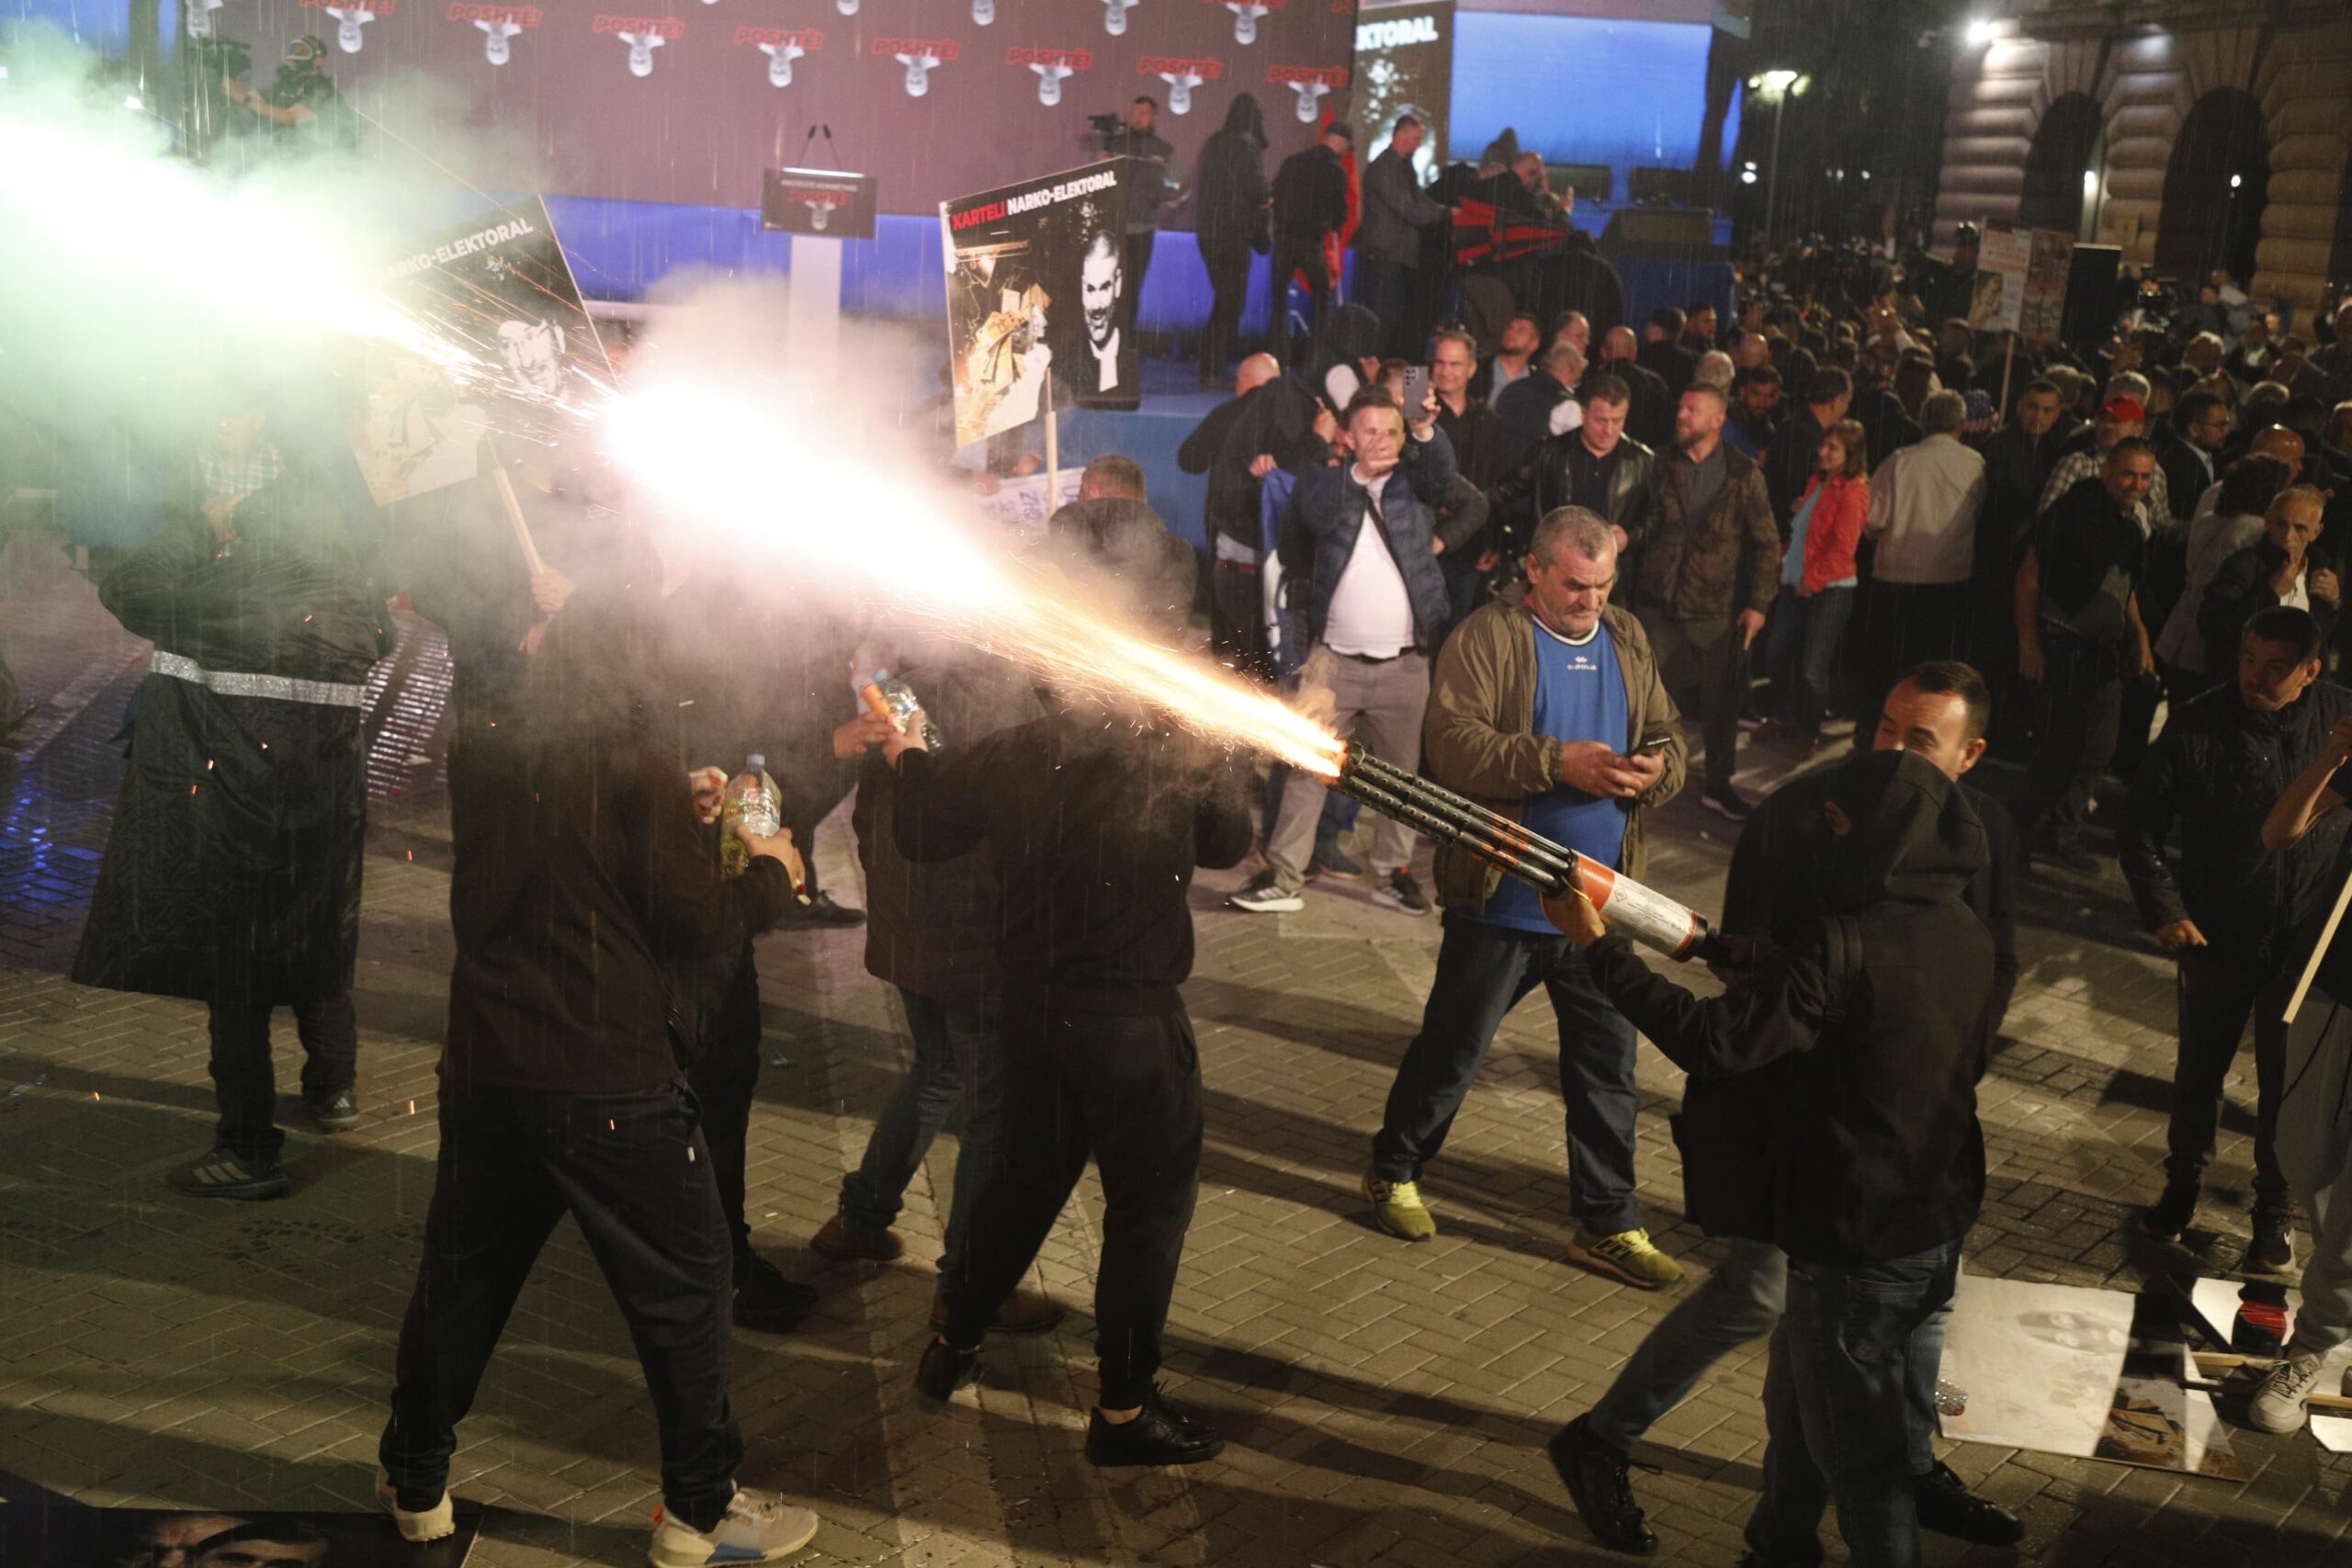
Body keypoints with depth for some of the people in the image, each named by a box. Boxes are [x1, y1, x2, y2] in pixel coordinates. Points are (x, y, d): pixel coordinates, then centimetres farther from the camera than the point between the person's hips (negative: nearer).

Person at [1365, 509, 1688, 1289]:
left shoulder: (1627, 641, 8)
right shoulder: (1486, 639, -11)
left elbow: (1668, 734, 10)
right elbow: (1451, 744, -23)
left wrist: (1657, 766, -14)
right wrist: (1558, 761, -29)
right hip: (1502, 900, -5)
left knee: (1608, 1067, 10)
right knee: (1452, 1049, 11)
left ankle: (1608, 1224, 22)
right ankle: (1394, 1171, 33)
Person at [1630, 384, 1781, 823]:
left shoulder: (1744, 476, 0)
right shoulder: (1662, 468, 3)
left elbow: (1766, 543, 2)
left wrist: (1758, 604, -3)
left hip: (1719, 610, 0)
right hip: (1660, 605, 0)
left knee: (1722, 701, 7)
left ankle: (1718, 786, 21)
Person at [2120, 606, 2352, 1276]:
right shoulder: (2198, 725, -13)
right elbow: (2140, 825, -6)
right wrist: (2164, 911, -12)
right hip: (2216, 937, 0)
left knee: (2286, 1083, 10)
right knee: (2199, 1069, 17)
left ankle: (2276, 1211, 28)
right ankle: (2182, 1183, 38)